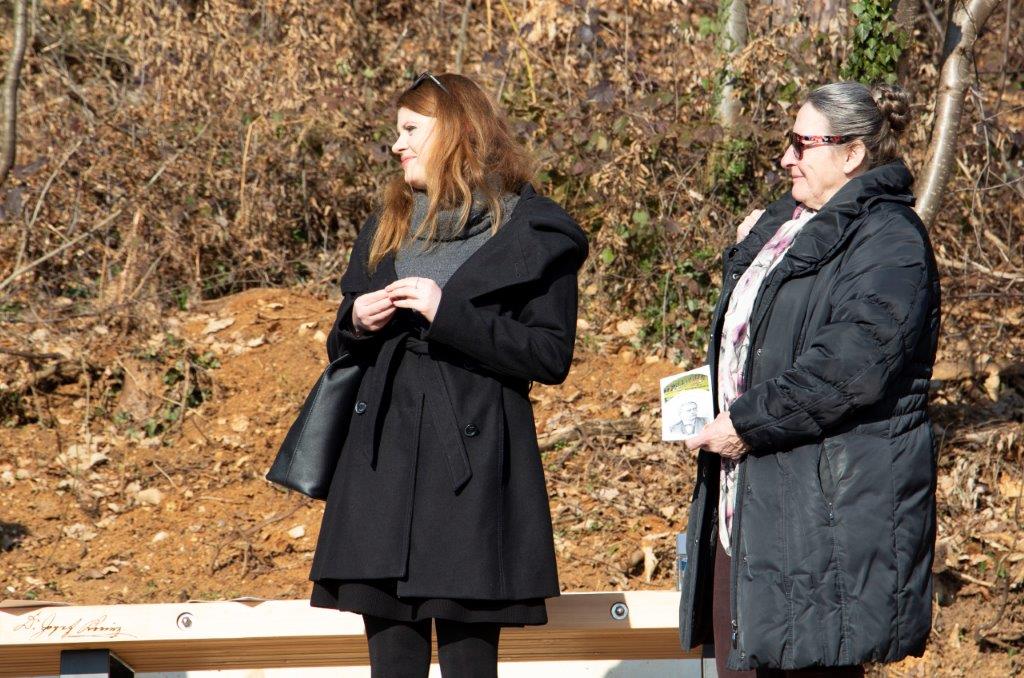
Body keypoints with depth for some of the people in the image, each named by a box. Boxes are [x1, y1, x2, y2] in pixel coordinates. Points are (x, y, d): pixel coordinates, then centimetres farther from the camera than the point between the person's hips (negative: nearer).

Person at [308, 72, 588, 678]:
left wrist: (448, 315, -14)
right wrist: (356, 325, 1)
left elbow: (551, 356, -9)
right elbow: (345, 351, 24)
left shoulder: (534, 235, 0)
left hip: (475, 467, -5)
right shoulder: (389, 228, 18)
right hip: (385, 463, 5)